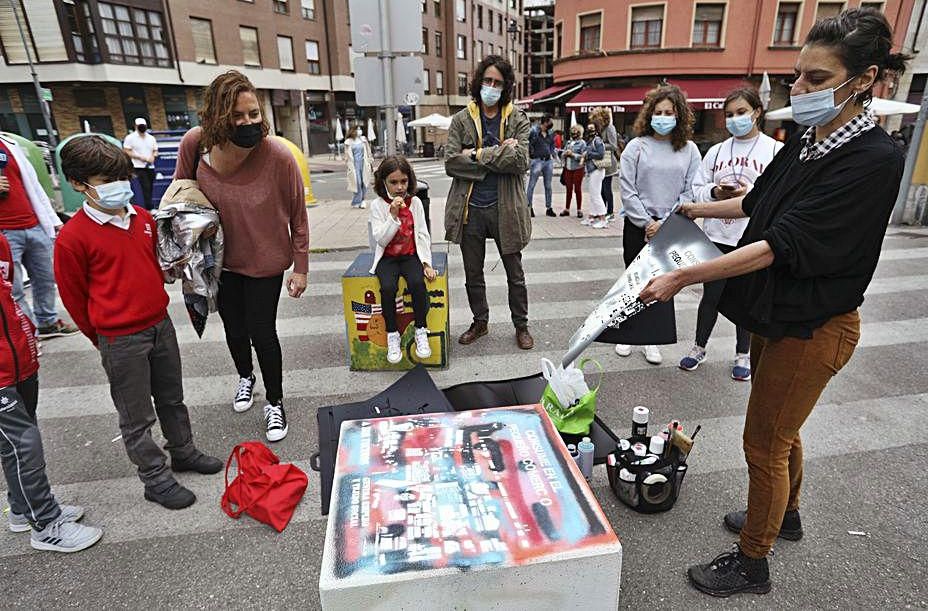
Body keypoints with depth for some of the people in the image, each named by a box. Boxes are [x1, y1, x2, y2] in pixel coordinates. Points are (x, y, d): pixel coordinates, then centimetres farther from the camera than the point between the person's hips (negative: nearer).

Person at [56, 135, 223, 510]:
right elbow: (75, 298, -6)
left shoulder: (143, 218, 2)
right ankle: (156, 479, 24)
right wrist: (107, 339, 3)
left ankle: (183, 452, 40)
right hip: (121, 341, -6)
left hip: (161, 324, 6)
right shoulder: (73, 237, -16)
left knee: (172, 399, 21)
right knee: (136, 417, 9)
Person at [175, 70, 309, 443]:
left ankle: (275, 403, 29)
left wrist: (300, 268, -9)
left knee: (262, 332, 4)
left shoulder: (278, 156, -26)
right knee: (234, 328, 21)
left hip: (265, 261, -3)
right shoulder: (195, 145, -18)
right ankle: (245, 377, 53)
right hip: (219, 259, 3)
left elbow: (298, 218, -14)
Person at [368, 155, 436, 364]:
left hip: (411, 255, 1)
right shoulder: (377, 205, -4)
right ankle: (392, 335, -10)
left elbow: (423, 235, 2)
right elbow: (381, 239, -12)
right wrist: (393, 215, -22)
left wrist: (427, 263, -8)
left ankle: (420, 330, -11)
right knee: (387, 288, -29)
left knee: (417, 283, -30)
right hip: (387, 257, -1)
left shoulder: (415, 202, 2)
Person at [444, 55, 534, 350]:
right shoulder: (462, 119, 3)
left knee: (515, 274, 11)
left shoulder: (517, 119, 0)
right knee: (473, 274, 15)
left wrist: (477, 155, -14)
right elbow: (451, 163, -9)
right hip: (470, 207, 2)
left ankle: (521, 326, 28)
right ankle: (480, 322, 34)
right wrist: (499, 155, -13)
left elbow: (520, 162, -14)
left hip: (505, 207, -1)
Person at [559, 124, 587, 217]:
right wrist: (565, 154, -5)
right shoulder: (568, 142, 15)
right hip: (568, 168, 5)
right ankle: (567, 209, 15)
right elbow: (562, 155, 16)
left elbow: (583, 157, -13)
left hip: (578, 169, -5)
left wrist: (572, 154, -16)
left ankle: (579, 210, 8)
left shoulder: (582, 143, -3)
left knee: (578, 189, 0)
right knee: (569, 189, 8)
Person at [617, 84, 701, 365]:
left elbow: (690, 192, 0)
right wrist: (647, 222, -10)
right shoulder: (636, 147, -1)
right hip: (638, 226, -1)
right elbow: (627, 189, -6)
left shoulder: (690, 150, 4)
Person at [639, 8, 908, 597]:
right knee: (780, 428, 24)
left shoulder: (875, 160, -23)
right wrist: (701, 209, 26)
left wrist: (683, 277, -33)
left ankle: (753, 564, 26)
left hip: (812, 326, -8)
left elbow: (783, 245, -30)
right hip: (776, 312, 8)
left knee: (765, 443, 5)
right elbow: (759, 202, 18)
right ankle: (784, 514, 50)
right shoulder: (805, 142, 1)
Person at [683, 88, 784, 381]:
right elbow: (696, 190, 6)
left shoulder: (776, 150, -3)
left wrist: (751, 193, -22)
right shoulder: (716, 151, 6)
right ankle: (699, 347, 28)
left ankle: (742, 354, 29)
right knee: (711, 295, 11)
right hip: (716, 236, 2)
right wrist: (714, 192, -13)